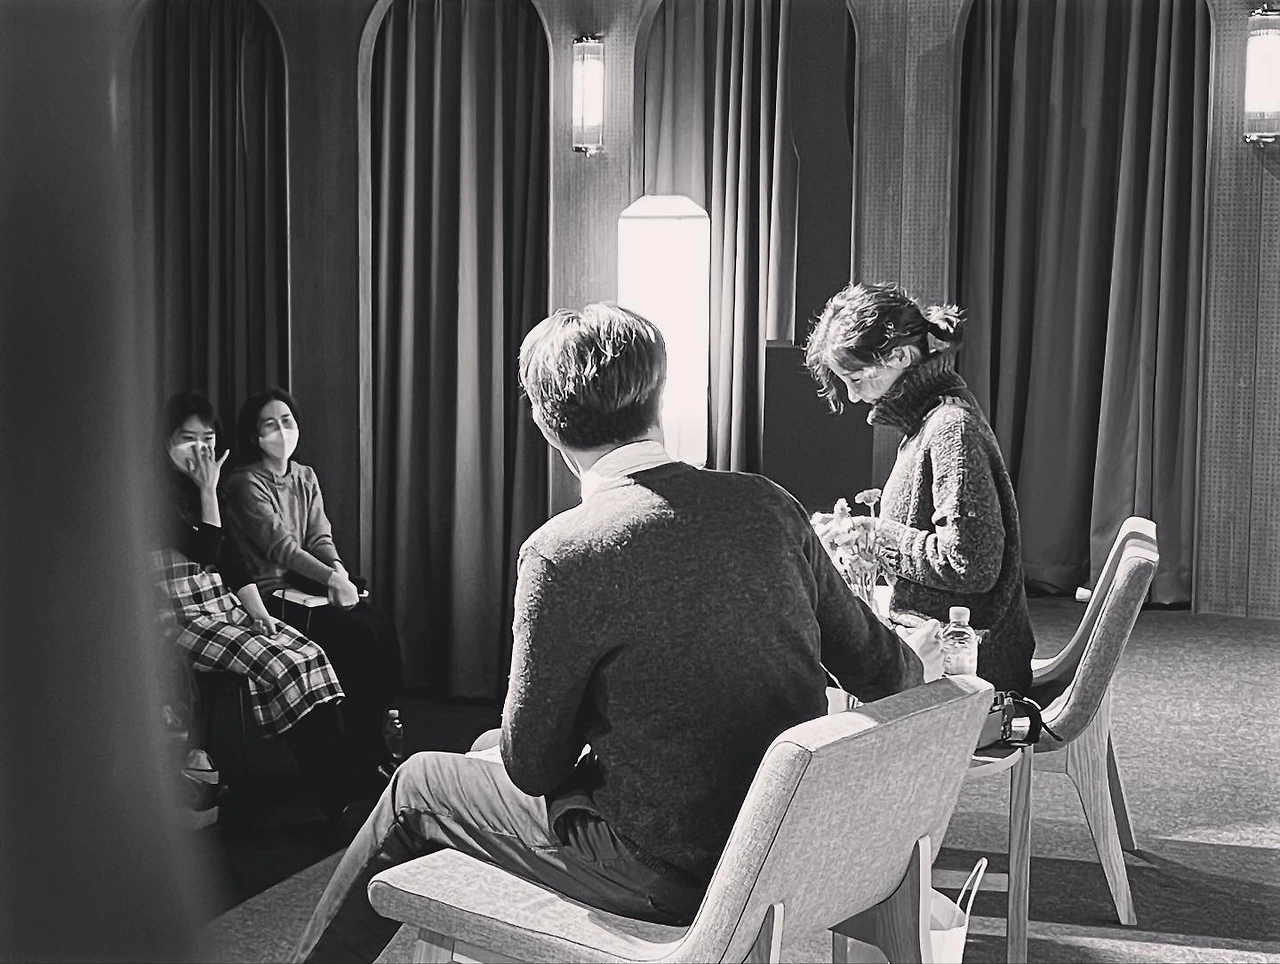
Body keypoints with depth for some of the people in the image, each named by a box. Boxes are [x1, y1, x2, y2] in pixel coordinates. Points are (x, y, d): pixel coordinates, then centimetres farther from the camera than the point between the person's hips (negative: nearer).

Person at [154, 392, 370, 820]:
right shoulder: (157, 493, -9)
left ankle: (340, 780, -20)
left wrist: (258, 611, 2)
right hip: (184, 619, -7)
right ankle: (336, 795, -22)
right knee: (279, 666, -25)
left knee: (310, 655, -15)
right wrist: (208, 490, -15)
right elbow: (205, 553, -16)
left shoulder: (199, 487, 15)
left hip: (227, 607, 8)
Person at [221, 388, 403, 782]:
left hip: (305, 586, 7)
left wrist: (339, 570, -14)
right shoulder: (246, 484, -8)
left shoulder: (305, 477, 15)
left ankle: (373, 742, -9)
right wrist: (332, 579, -24)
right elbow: (280, 546, -17)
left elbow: (320, 538, 7)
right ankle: (363, 753, -12)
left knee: (383, 627, -16)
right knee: (359, 635, -23)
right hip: (269, 594, -7)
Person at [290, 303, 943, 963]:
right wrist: (918, 663, 26)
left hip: (668, 882, -6)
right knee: (490, 747, 27)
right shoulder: (767, 504, -6)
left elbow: (532, 763, -12)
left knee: (418, 786, 17)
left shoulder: (563, 554, -22)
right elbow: (876, 668, 4)